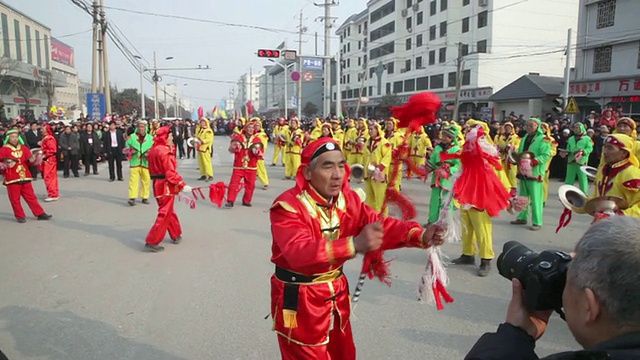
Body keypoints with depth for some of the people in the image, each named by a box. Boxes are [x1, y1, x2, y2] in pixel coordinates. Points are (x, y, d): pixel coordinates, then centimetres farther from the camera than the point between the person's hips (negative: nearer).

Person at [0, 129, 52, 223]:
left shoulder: (24, 148, 9)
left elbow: (28, 162, 12)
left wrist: (31, 160, -9)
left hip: (25, 177, 3)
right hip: (12, 179, -3)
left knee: (31, 197, 8)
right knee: (15, 199, 4)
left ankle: (40, 213, 10)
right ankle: (20, 216, 14)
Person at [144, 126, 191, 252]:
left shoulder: (153, 150, 11)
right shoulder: (165, 151, -18)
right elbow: (170, 172, -22)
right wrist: (182, 185, -19)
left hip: (158, 184, 10)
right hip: (166, 186, -10)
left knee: (169, 212, 22)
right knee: (164, 215, -2)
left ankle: (176, 236, 36)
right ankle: (152, 242, 0)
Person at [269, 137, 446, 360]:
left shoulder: (348, 199, -2)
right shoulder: (288, 206, -25)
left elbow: (380, 226, -11)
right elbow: (299, 252, -39)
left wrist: (420, 235, -29)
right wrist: (355, 244, -53)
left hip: (336, 293, 7)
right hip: (299, 299, -6)